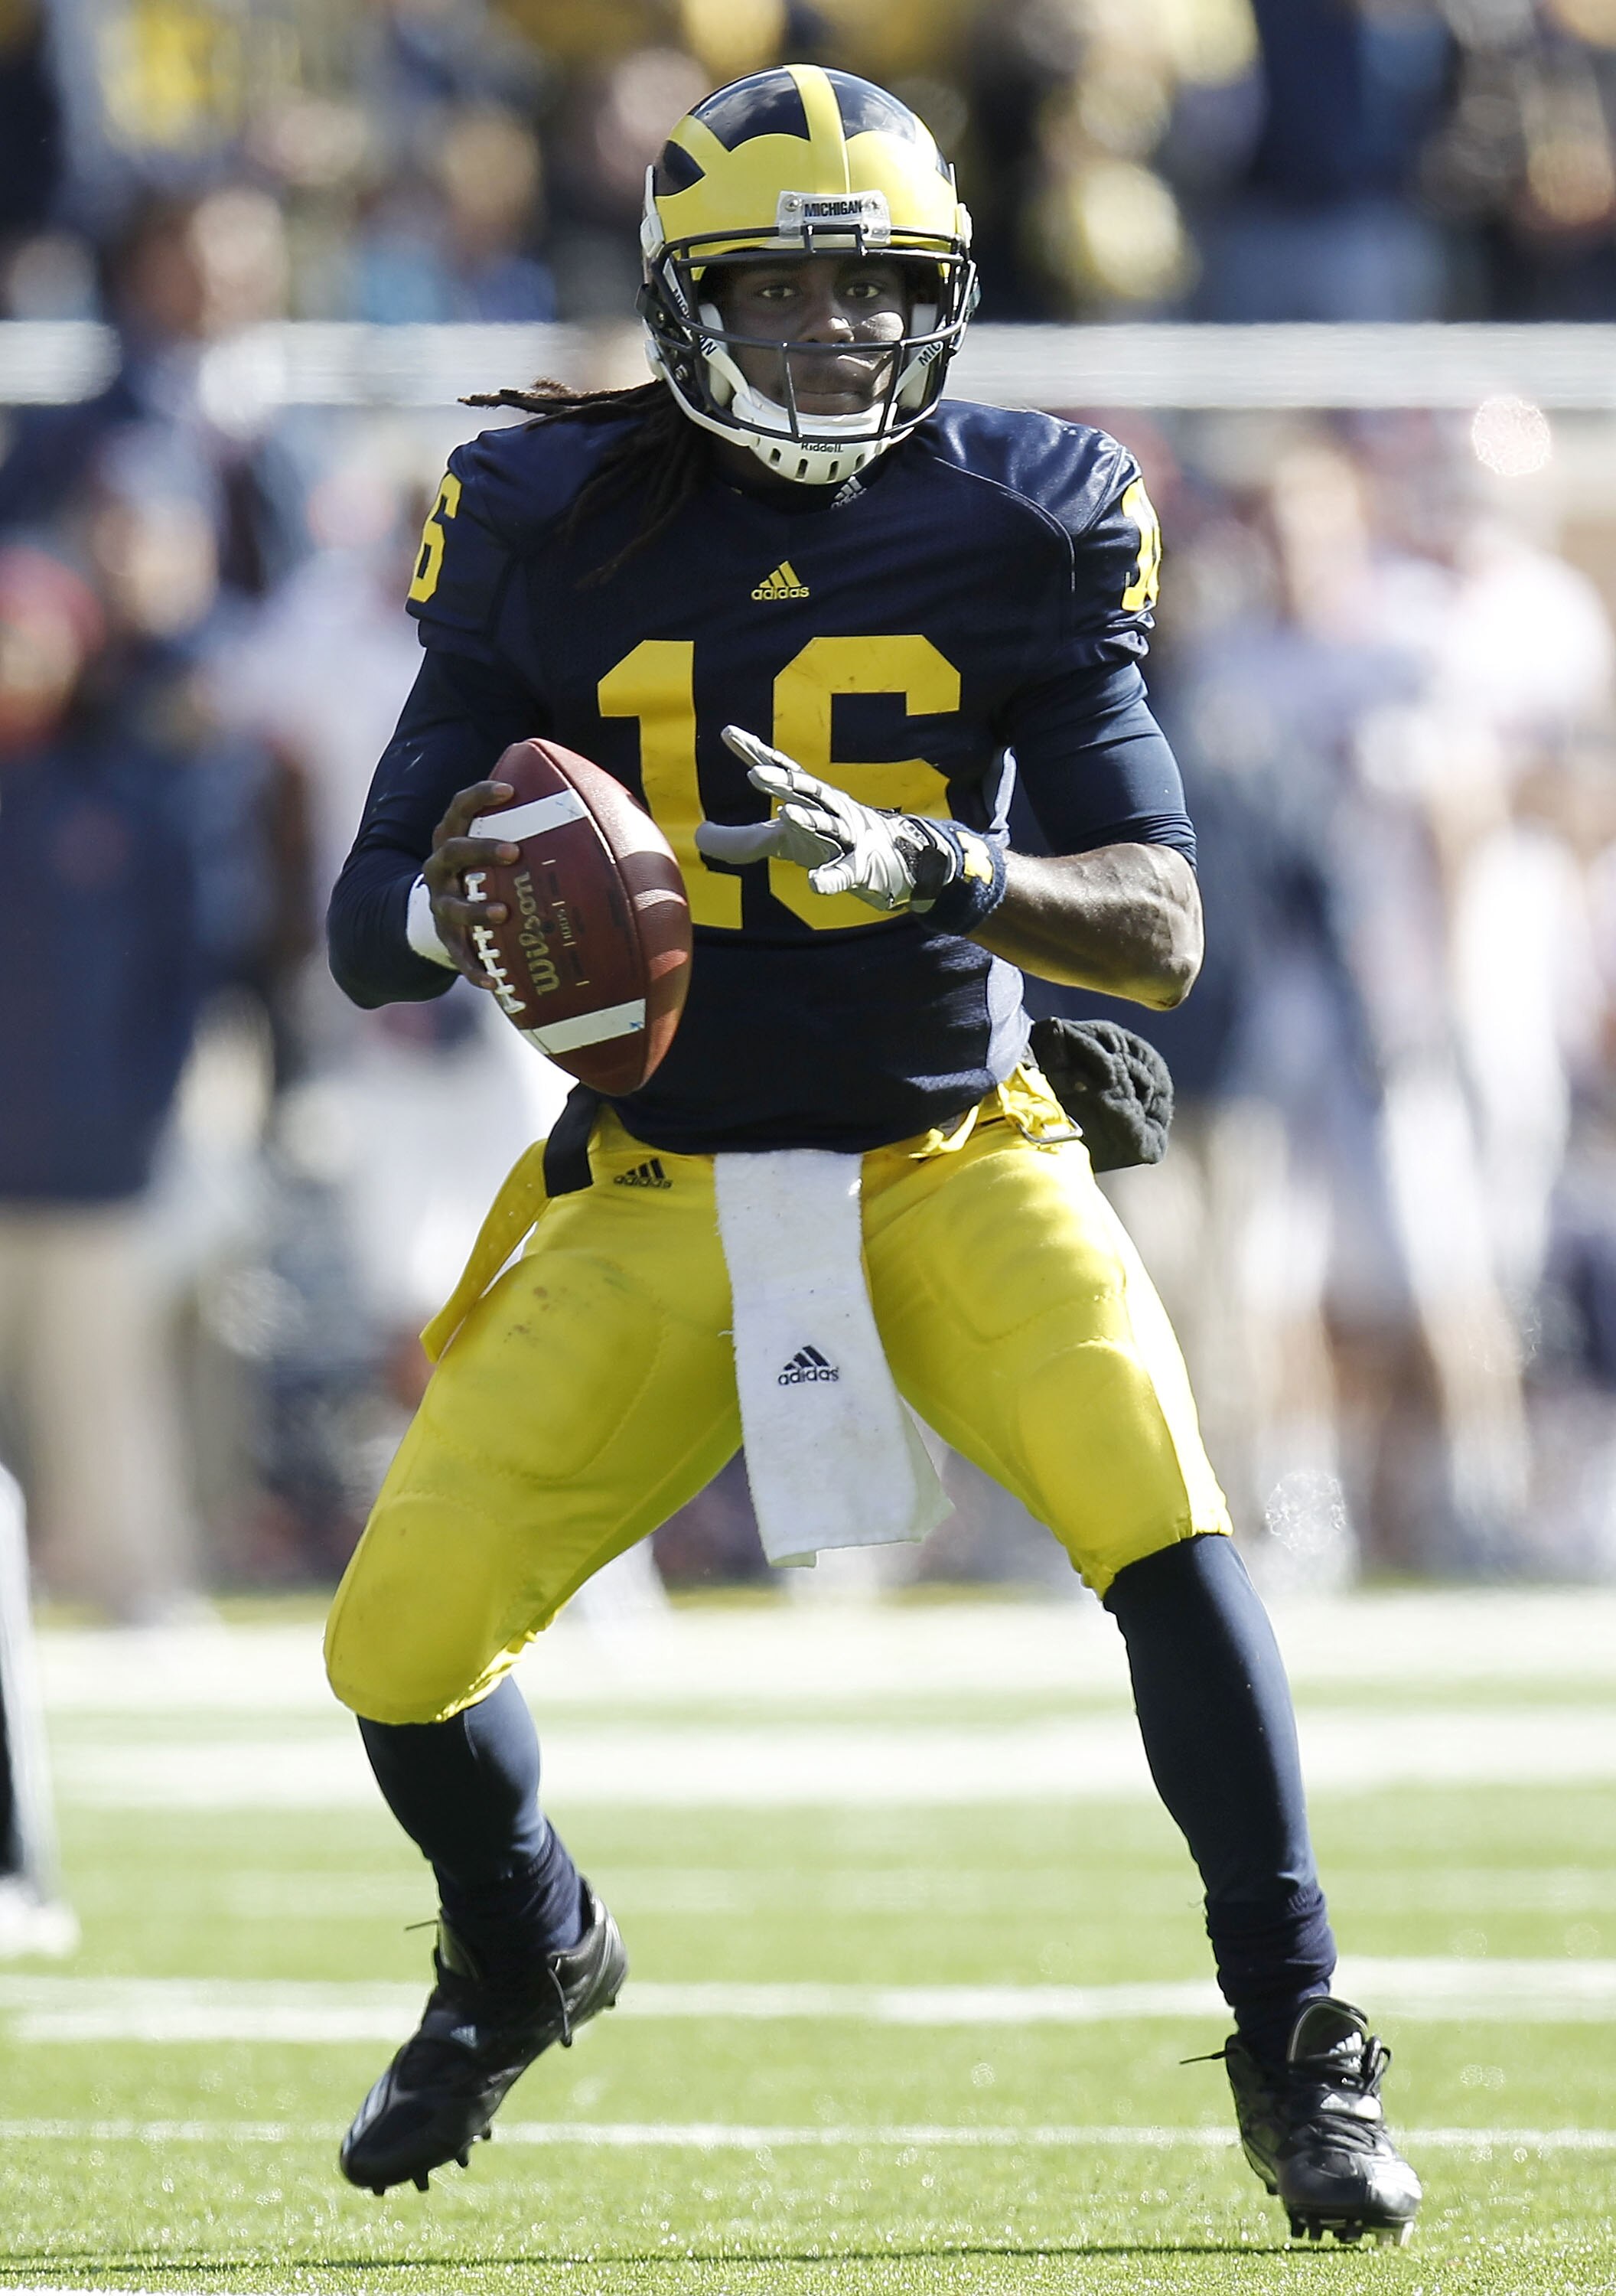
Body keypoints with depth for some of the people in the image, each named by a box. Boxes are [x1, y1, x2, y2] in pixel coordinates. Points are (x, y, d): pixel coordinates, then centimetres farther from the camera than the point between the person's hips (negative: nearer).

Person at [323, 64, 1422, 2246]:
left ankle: (1301, 2061, -14)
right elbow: (369, 923, -5)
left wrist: (931, 866, -35)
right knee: (400, 1645, -7)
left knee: (1162, 1514, -27)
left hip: (954, 1164, -1)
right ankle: (524, 1958, 28)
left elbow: (1162, 928, -16)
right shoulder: (556, 530, -8)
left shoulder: (1017, 528, -9)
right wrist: (466, 914, -30)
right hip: (659, 1188, 1)